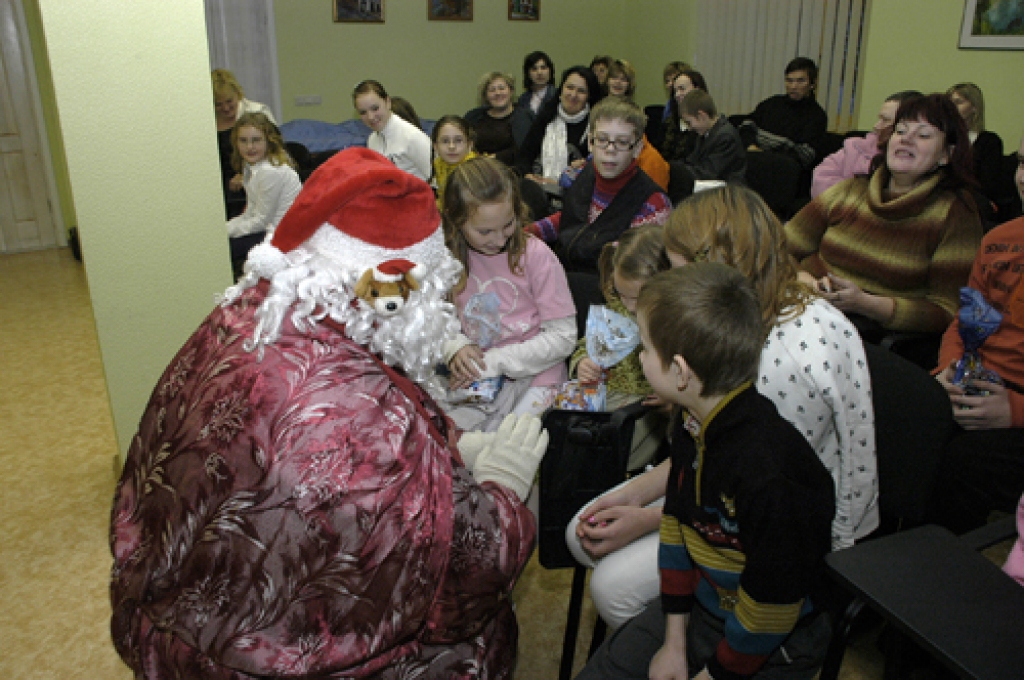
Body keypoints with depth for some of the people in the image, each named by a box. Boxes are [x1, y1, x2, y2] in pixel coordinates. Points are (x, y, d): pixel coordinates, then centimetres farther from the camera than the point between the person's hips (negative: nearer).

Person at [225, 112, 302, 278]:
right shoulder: (250, 166, 9)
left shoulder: (271, 171, -22)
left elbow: (261, 221, -16)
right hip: (267, 229, 10)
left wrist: (225, 231, -8)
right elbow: (251, 214, 14)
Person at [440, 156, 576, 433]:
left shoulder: (535, 255, -12)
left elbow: (563, 337, -10)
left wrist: (494, 362, -15)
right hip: (470, 379, 3)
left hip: (533, 378, -3)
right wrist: (455, 347, -15)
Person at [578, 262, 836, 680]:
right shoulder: (691, 422, -8)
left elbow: (772, 600, -24)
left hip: (773, 644, -6)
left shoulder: (770, 474, -35)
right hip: (697, 603, 7)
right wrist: (674, 640, 2)